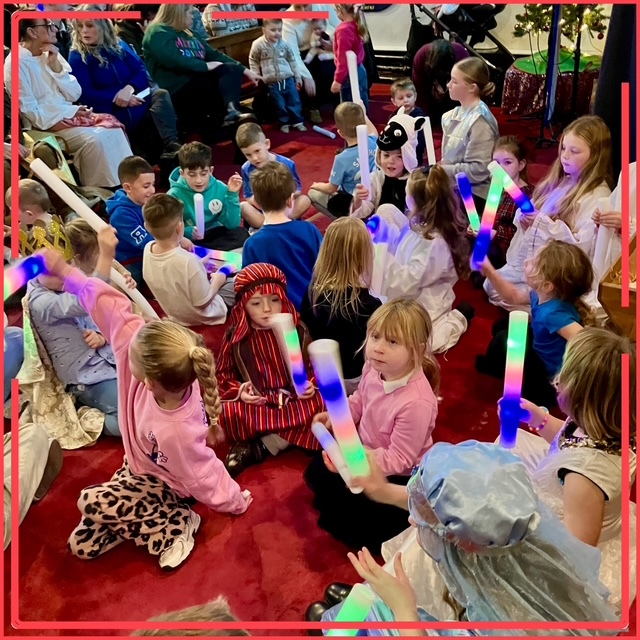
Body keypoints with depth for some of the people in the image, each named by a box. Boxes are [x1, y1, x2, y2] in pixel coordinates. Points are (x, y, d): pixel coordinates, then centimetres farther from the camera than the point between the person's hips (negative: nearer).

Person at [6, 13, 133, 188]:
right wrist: (68, 114, -17)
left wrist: (56, 66, -5)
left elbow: (75, 95, 7)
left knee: (112, 129, -14)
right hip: (44, 125, -7)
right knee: (93, 139, -28)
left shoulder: (49, 55, 12)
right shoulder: (16, 63, -10)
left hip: (68, 116, 7)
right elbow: (30, 111, -15)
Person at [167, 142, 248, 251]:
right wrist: (188, 232, -32)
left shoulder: (220, 189, -7)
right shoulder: (175, 195, -13)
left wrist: (232, 195, -19)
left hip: (217, 235, 3)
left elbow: (232, 224, -9)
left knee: (241, 234, -23)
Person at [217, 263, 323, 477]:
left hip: (293, 400, 2)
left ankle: (258, 448, -22)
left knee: (321, 404, -30)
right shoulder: (235, 336, -2)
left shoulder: (297, 330, 1)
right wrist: (239, 390, -15)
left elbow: (312, 366, 9)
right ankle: (282, 440, -16)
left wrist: (311, 385, -12)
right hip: (255, 403, -2)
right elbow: (222, 374, 4)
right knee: (226, 413, -32)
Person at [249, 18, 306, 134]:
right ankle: (284, 123, 22)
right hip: (272, 82, -2)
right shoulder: (258, 44, -8)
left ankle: (297, 121, 20)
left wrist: (297, 77, 14)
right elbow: (253, 61, 4)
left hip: (288, 79, 2)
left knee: (294, 101, 7)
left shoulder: (284, 44, 1)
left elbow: (292, 61, 12)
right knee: (279, 105, 6)